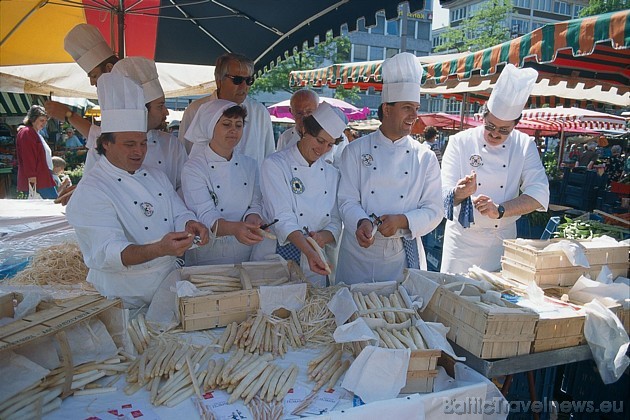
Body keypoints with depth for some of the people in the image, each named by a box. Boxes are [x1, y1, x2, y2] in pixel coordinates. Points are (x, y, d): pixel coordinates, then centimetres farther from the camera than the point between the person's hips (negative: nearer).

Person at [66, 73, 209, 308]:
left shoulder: (156, 177, 13)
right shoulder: (90, 191, -11)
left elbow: (179, 215, 11)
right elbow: (107, 253, -22)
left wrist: (191, 225, -14)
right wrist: (159, 249, -38)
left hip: (171, 284, 5)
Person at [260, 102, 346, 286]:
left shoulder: (332, 173, 7)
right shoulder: (274, 165, -10)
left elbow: (336, 222, 7)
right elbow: (282, 218, -20)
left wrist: (324, 237, -15)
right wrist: (309, 252, -32)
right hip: (276, 260, -4)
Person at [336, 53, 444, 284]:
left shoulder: (426, 158, 3)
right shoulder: (356, 150, -1)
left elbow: (434, 210, 0)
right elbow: (347, 200, -4)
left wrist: (402, 221, -17)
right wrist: (362, 222, -24)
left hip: (404, 256, 1)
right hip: (359, 252, -1)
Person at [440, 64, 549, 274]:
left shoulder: (525, 145, -1)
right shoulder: (460, 142, -8)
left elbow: (539, 195, -9)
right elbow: (444, 194, -15)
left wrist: (500, 210, -23)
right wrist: (460, 193, -37)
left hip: (504, 239, 2)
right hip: (463, 237, -2)